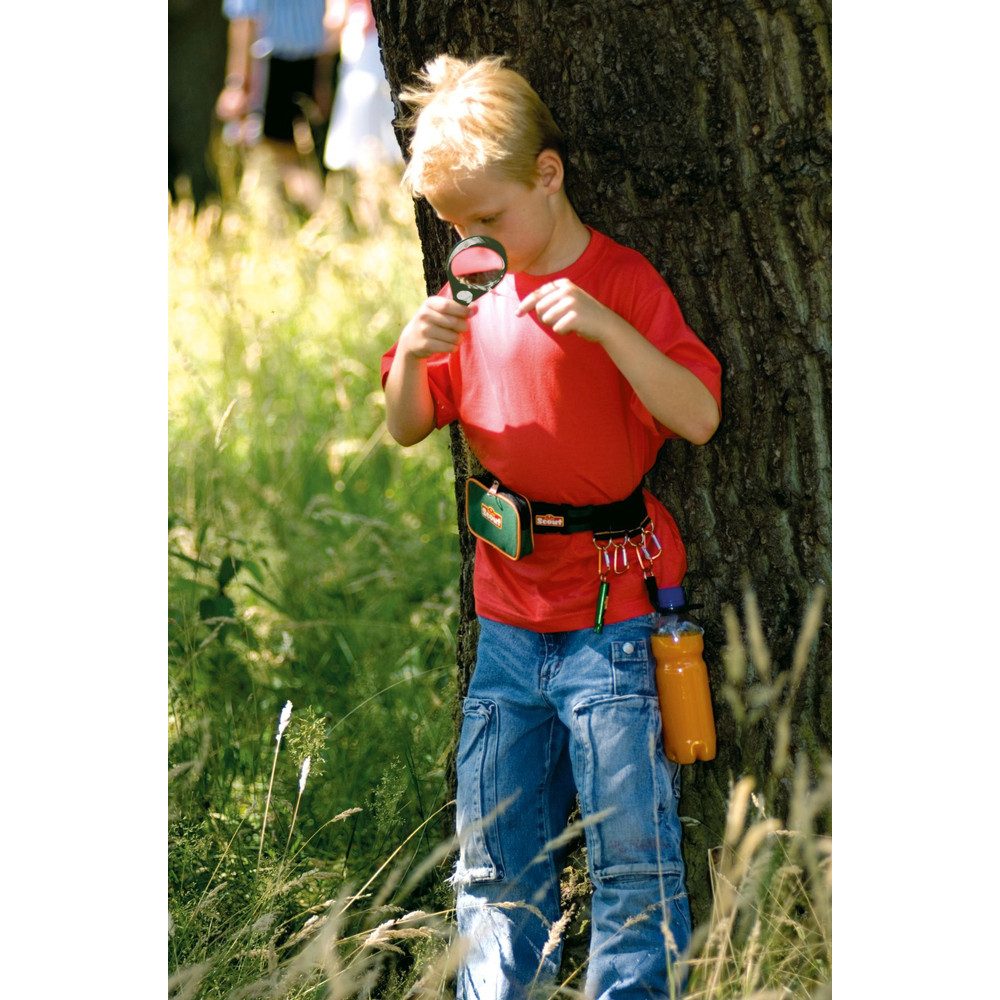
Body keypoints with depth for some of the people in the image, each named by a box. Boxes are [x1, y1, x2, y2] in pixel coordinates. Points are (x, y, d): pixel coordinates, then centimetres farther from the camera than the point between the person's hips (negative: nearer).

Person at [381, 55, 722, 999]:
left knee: (632, 858, -2)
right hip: (509, 617, 5)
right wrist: (412, 356, -8)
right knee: (494, 865, 9)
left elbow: (699, 417, -16)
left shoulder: (621, 282, -7)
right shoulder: (476, 294, 8)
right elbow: (406, 429, 13)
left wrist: (606, 327, -28)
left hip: (615, 613, -5)